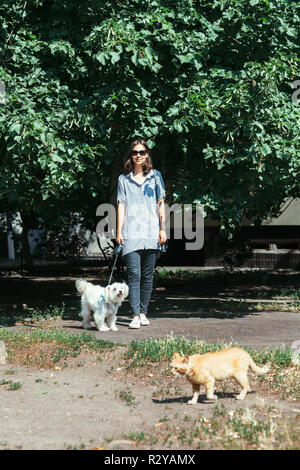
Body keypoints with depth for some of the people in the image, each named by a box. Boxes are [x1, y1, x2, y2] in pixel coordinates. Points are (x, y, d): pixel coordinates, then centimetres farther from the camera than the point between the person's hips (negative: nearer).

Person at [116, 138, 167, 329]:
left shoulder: (155, 176, 11)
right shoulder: (124, 179, 11)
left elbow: (161, 204, 10)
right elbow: (121, 206, 9)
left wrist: (163, 229, 3)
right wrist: (119, 232, 1)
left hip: (151, 233, 1)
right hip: (131, 233, -1)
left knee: (148, 275, 4)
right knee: (134, 274, -10)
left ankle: (143, 312, 14)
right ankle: (135, 315, -11)